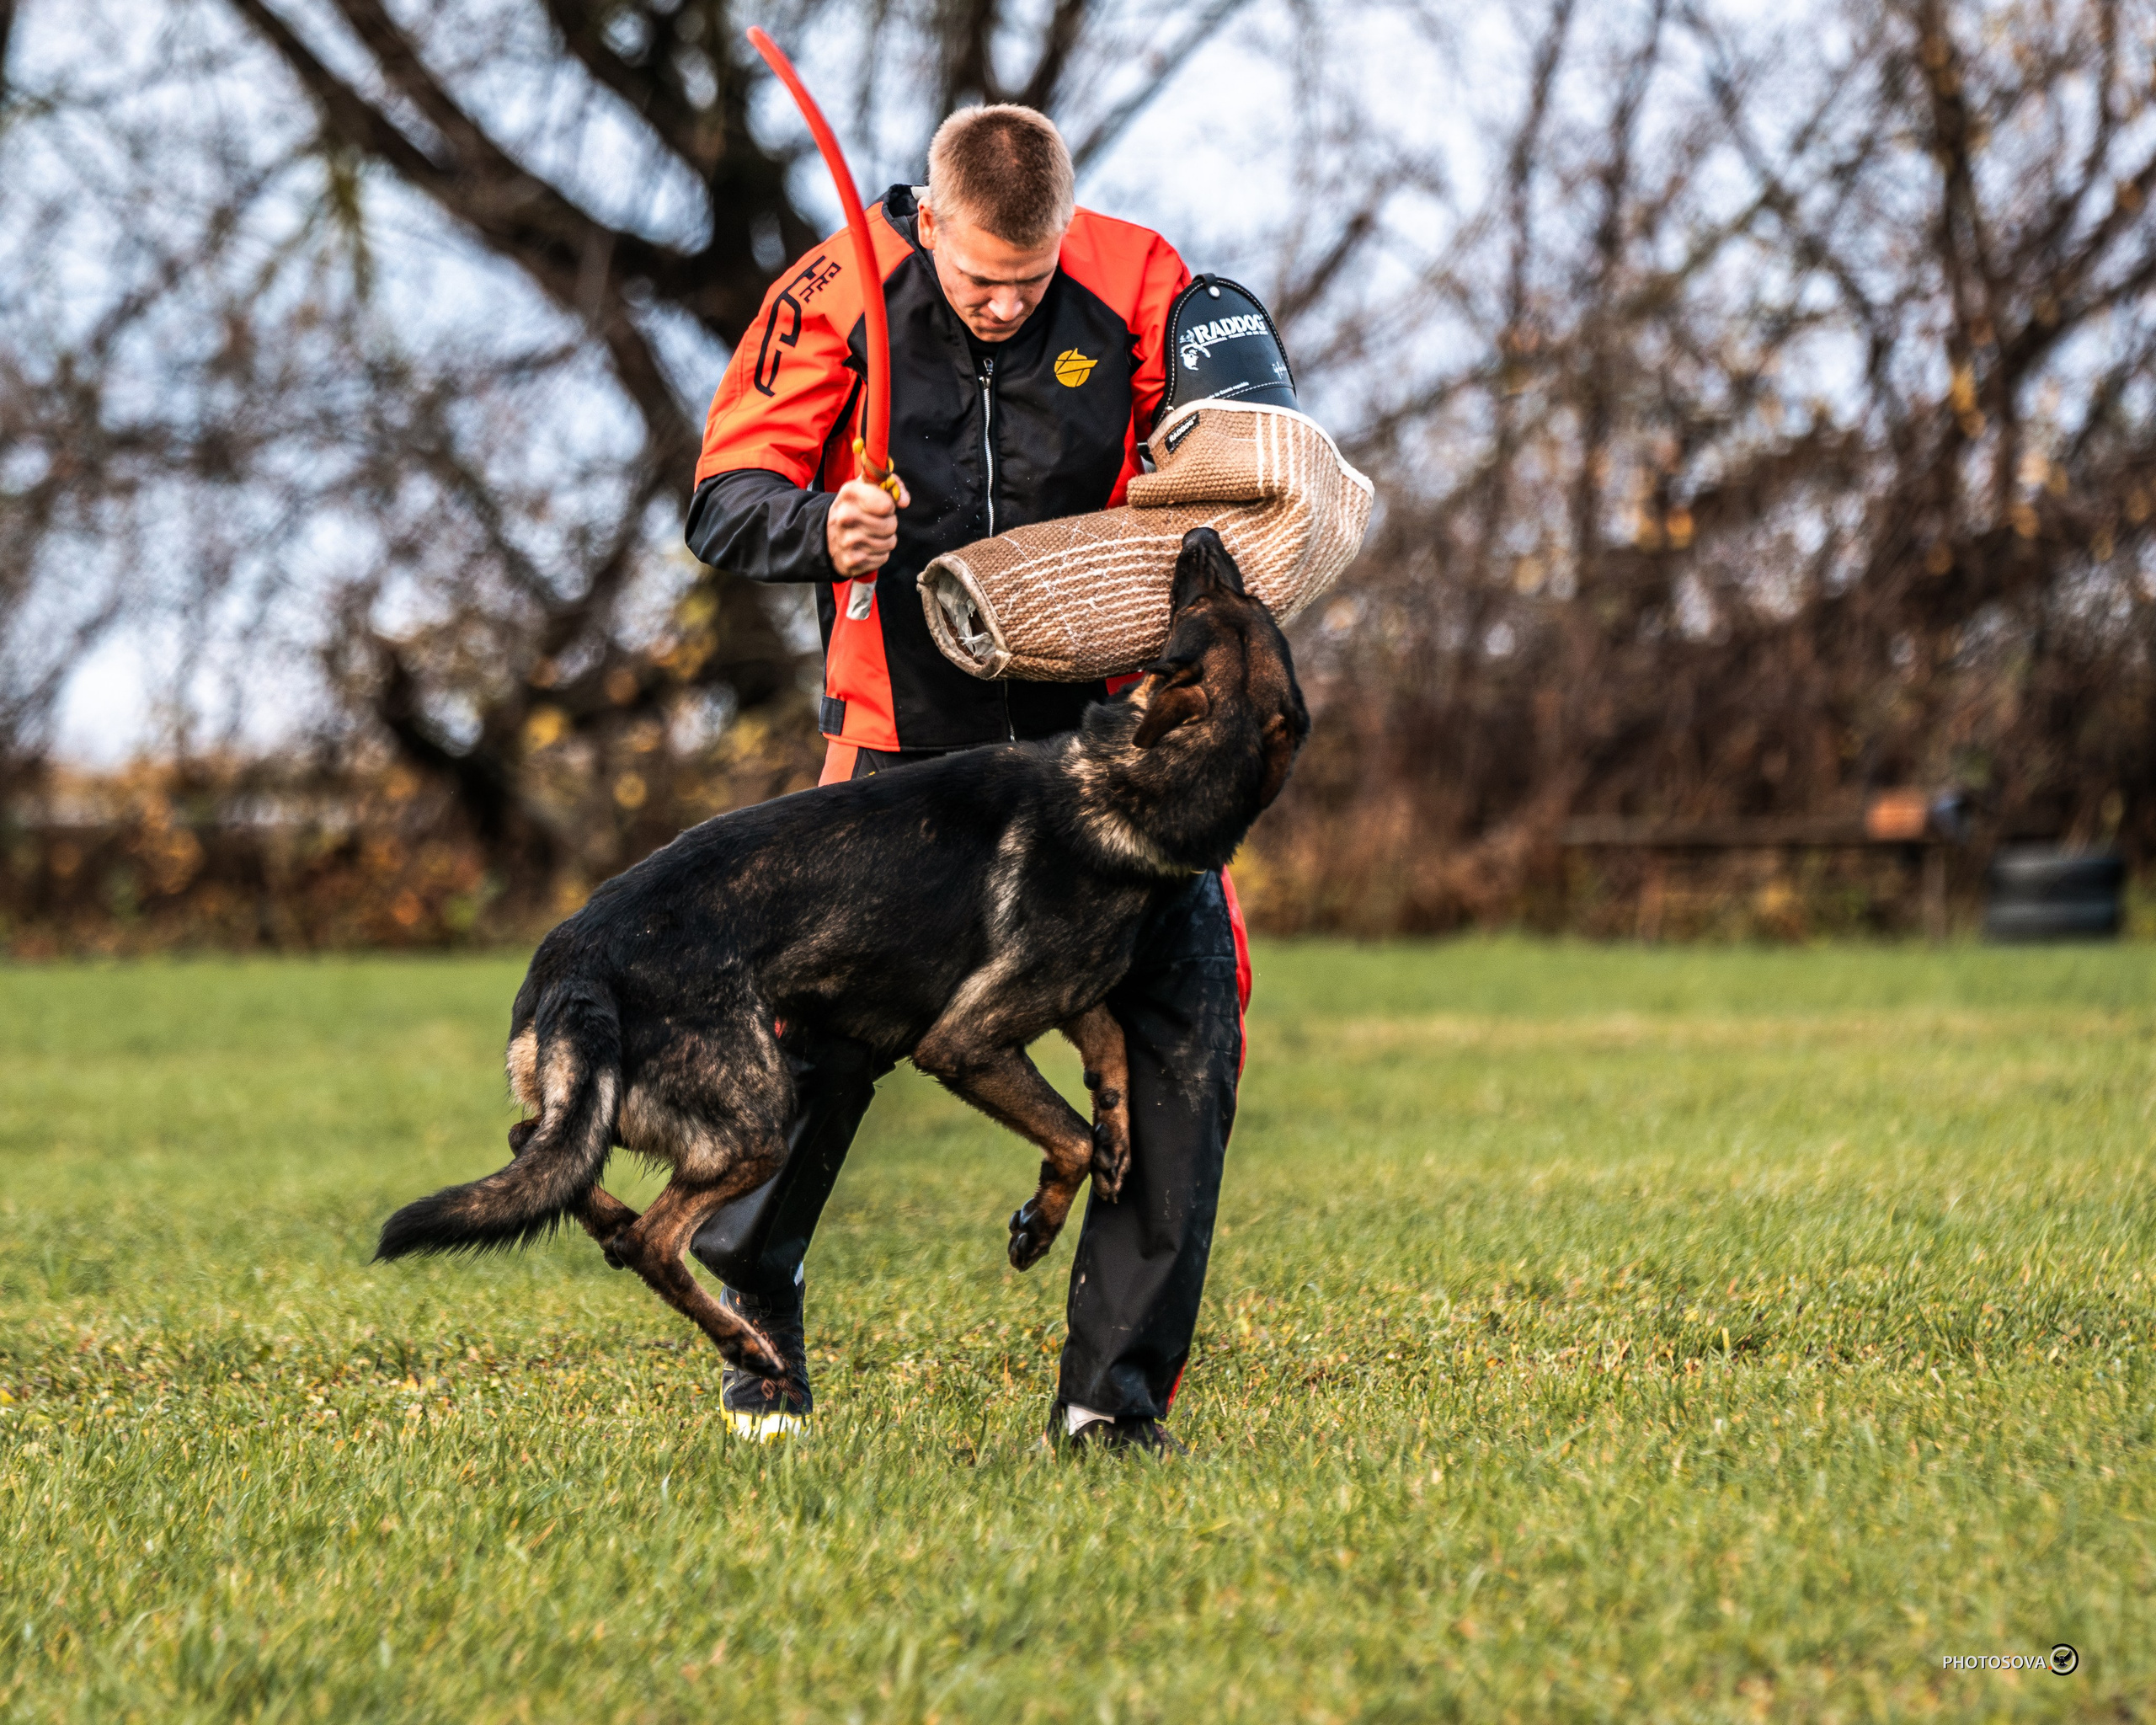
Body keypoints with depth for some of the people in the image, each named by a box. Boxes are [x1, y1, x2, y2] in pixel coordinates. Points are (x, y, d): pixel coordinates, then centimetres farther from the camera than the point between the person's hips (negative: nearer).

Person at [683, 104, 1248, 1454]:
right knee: (818, 1025, 1)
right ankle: (752, 1299, 32)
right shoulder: (838, 298, -8)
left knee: (1186, 1024, -11)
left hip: (1104, 721, 1)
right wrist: (819, 528, -28)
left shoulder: (1136, 285, -7)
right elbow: (723, 503, -6)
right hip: (909, 733, 0)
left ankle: (1115, 1394, -2)